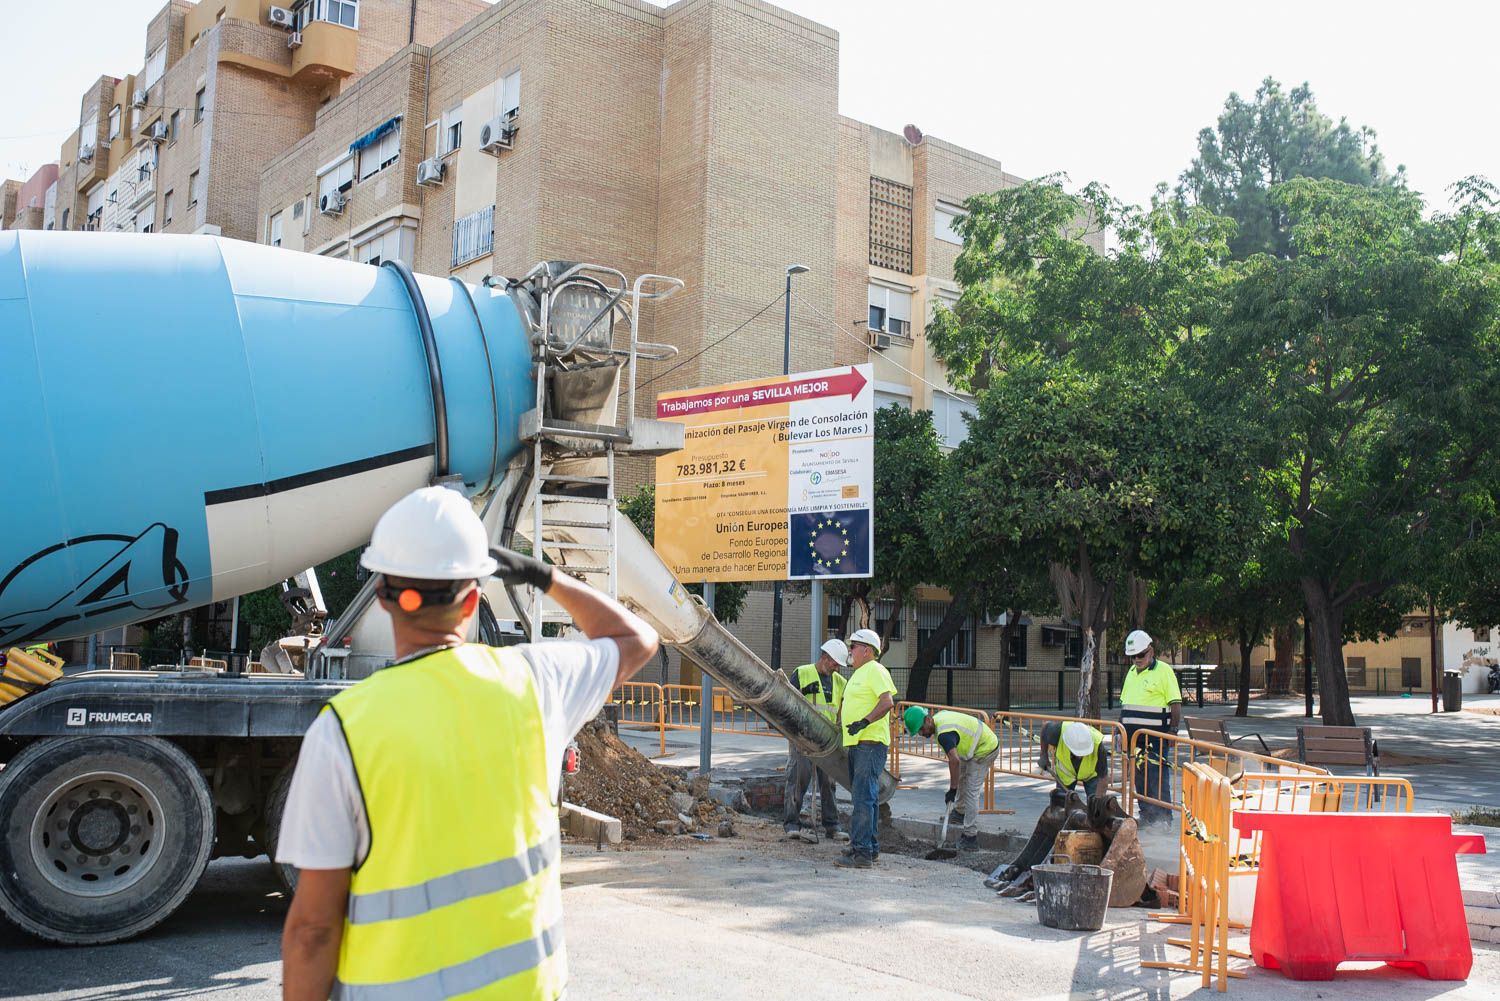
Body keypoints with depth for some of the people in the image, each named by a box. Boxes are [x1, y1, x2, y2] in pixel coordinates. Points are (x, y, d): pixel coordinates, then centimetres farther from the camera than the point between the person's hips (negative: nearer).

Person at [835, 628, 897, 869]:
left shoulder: (875, 670, -10)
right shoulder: (858, 673, 21)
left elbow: (888, 702, -21)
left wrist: (864, 722, -27)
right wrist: (842, 724, 27)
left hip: (871, 743, -11)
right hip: (856, 743, 11)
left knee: (863, 797, -13)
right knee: (866, 797, 15)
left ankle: (861, 852, -14)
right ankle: (870, 847, 22)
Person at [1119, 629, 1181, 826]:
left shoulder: (1163, 671, -5)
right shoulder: (1131, 673, 17)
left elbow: (1175, 704, -8)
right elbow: (1124, 704, 22)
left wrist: (1173, 730, -14)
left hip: (1155, 736, -7)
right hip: (1133, 735, 7)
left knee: (1158, 777, -6)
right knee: (1138, 776, 10)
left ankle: (1163, 818, 1)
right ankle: (1146, 815, 19)